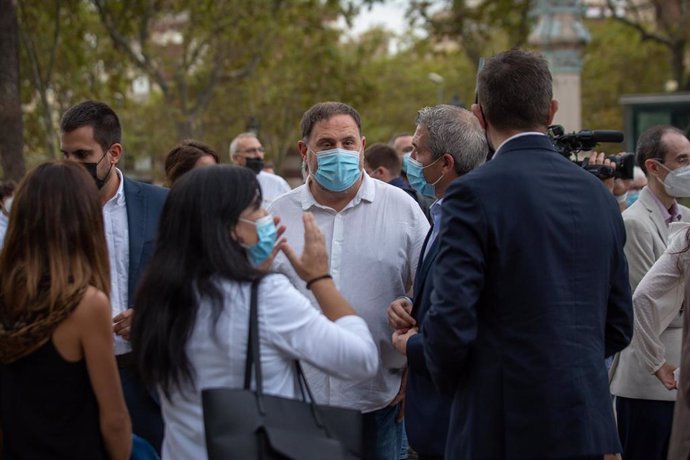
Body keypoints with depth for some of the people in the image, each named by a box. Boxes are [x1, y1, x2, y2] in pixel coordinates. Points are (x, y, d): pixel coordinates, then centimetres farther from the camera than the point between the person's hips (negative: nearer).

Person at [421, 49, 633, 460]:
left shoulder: (475, 193, -11)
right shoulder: (598, 194, 8)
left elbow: (451, 321, -16)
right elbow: (619, 326, 13)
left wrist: (447, 377, 4)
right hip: (589, 426, 6)